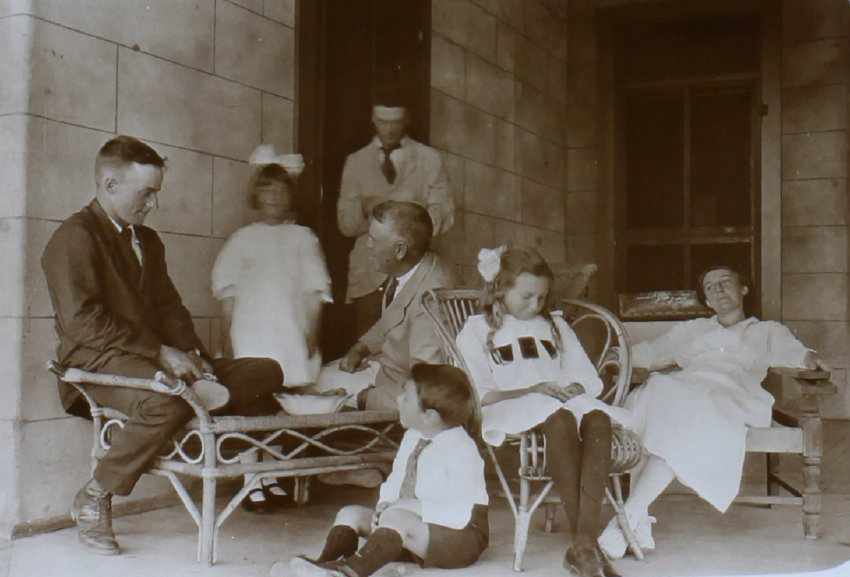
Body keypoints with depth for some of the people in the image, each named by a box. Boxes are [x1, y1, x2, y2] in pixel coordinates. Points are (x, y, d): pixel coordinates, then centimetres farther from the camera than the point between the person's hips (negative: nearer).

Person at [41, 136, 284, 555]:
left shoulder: (148, 241, 22)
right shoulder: (74, 236, -6)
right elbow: (82, 321, -17)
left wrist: (192, 356, -4)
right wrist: (159, 352, -21)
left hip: (156, 359, 8)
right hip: (98, 363, -8)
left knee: (265, 374, -7)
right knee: (168, 401, -39)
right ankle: (93, 500, -18)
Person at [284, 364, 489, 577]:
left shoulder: (461, 449, -21)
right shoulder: (412, 437, 7)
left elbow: (464, 511, -26)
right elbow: (395, 482, 14)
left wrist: (416, 507, -25)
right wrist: (385, 504, -8)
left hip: (461, 539, -9)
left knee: (396, 518, -36)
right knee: (351, 513, 0)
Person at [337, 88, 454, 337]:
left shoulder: (430, 159, 11)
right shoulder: (355, 162, 15)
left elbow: (444, 216, 4)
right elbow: (345, 224, 9)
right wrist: (364, 209, -13)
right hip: (369, 272, 1)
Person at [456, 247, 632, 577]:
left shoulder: (555, 326, 31)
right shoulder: (476, 331, 14)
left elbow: (590, 379, 21)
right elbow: (480, 395, 0)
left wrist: (574, 388, -3)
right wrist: (533, 390, -11)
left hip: (563, 400, 4)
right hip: (512, 410, -4)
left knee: (598, 419, -34)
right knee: (560, 420, -40)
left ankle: (586, 540, -44)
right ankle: (579, 540, -41)